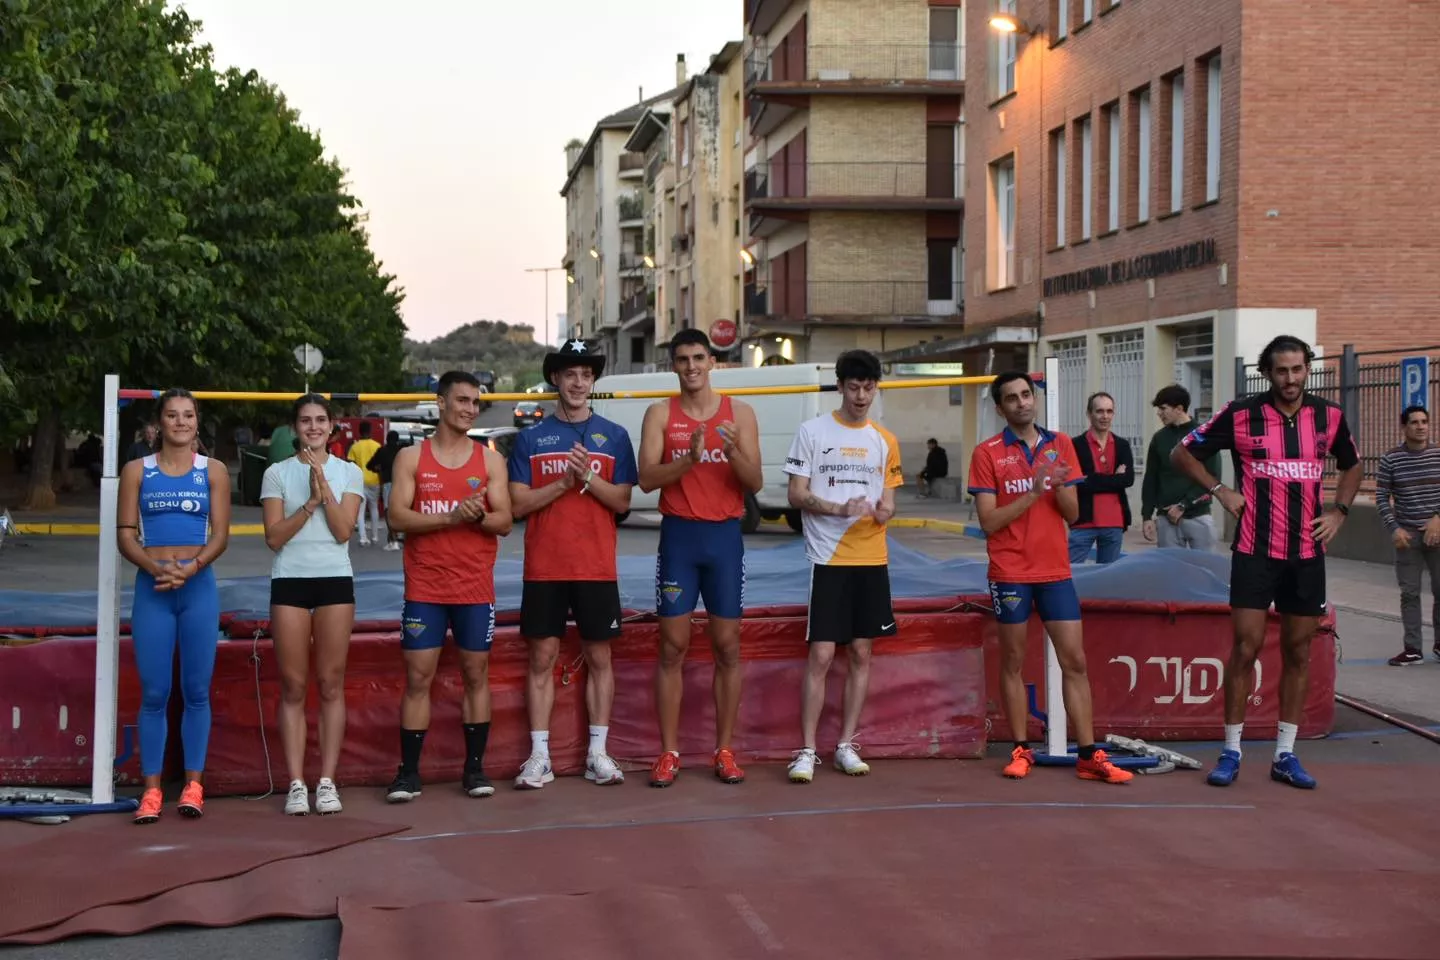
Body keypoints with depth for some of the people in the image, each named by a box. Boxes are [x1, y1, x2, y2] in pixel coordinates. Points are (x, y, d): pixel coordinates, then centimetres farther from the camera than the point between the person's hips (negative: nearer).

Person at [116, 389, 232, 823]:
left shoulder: (213, 472, 7)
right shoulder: (137, 471, 8)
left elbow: (220, 536, 1)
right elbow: (125, 535, 2)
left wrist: (190, 568, -16)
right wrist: (156, 567, -16)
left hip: (199, 587, 0)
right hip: (151, 588, 0)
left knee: (196, 691, 2)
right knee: (154, 694, 0)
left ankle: (193, 784, 9)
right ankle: (151, 789, 5)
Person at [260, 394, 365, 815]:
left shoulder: (348, 473, 8)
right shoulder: (277, 473, 6)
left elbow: (343, 531, -3)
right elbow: (274, 537, -2)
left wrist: (324, 486, -12)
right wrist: (310, 503, -11)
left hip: (335, 580, 1)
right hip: (289, 581, 0)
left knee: (331, 684, 1)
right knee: (293, 687, -1)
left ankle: (327, 781, 5)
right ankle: (296, 784, 2)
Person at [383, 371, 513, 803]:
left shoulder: (490, 459, 7)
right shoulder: (411, 457, 3)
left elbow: (504, 521, 2)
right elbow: (398, 516, -8)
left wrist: (479, 516, -20)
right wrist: (453, 516, -19)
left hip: (476, 587, 1)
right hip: (425, 587, -1)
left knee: (476, 674, 5)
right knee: (418, 676, -1)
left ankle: (474, 767, 13)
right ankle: (409, 771, 4)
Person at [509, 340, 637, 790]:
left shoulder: (613, 436, 6)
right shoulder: (531, 438, 5)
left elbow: (623, 501, 1)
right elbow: (518, 503, -1)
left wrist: (588, 478, -15)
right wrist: (563, 483, -14)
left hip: (597, 566, 0)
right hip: (544, 566, 0)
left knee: (599, 657, 4)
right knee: (542, 657, 2)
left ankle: (597, 753, 11)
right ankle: (539, 756, 6)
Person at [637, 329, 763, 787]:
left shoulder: (739, 413, 5)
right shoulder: (660, 414, 3)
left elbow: (755, 483, -1)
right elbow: (647, 478, -8)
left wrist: (733, 452, -20)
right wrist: (689, 458, -23)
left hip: (724, 534, 1)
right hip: (679, 533, -1)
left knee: (727, 645, 3)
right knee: (673, 646, 0)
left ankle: (724, 750, 11)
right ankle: (669, 752, 5)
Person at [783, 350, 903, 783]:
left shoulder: (885, 441, 10)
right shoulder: (812, 432, -1)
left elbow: (887, 501, 13)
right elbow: (796, 495, -4)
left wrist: (884, 511, -11)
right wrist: (841, 509, -19)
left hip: (872, 560, 4)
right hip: (828, 560, -4)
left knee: (861, 654, 7)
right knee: (821, 654, -7)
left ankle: (846, 746, 16)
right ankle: (806, 751, -1)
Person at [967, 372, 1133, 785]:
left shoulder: (1060, 445, 7)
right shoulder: (987, 453, -2)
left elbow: (1073, 513, 5)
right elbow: (988, 521, -9)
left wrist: (1058, 485, -15)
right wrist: (1034, 493, -18)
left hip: (1055, 570, 3)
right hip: (1010, 573, -3)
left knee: (1075, 661, 1)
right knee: (1013, 661, 5)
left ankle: (1089, 755, 4)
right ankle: (1021, 750, 13)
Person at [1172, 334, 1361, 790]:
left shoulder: (1329, 416, 4)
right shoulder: (1240, 414, -5)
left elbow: (1352, 465, 22)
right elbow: (1182, 453, 4)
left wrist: (1338, 510, 8)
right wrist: (1220, 490, -6)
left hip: (1307, 552, 3)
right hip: (1255, 551, -3)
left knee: (1298, 653, 7)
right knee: (1246, 648, -5)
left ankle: (1285, 755, 16)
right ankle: (1230, 753, 6)